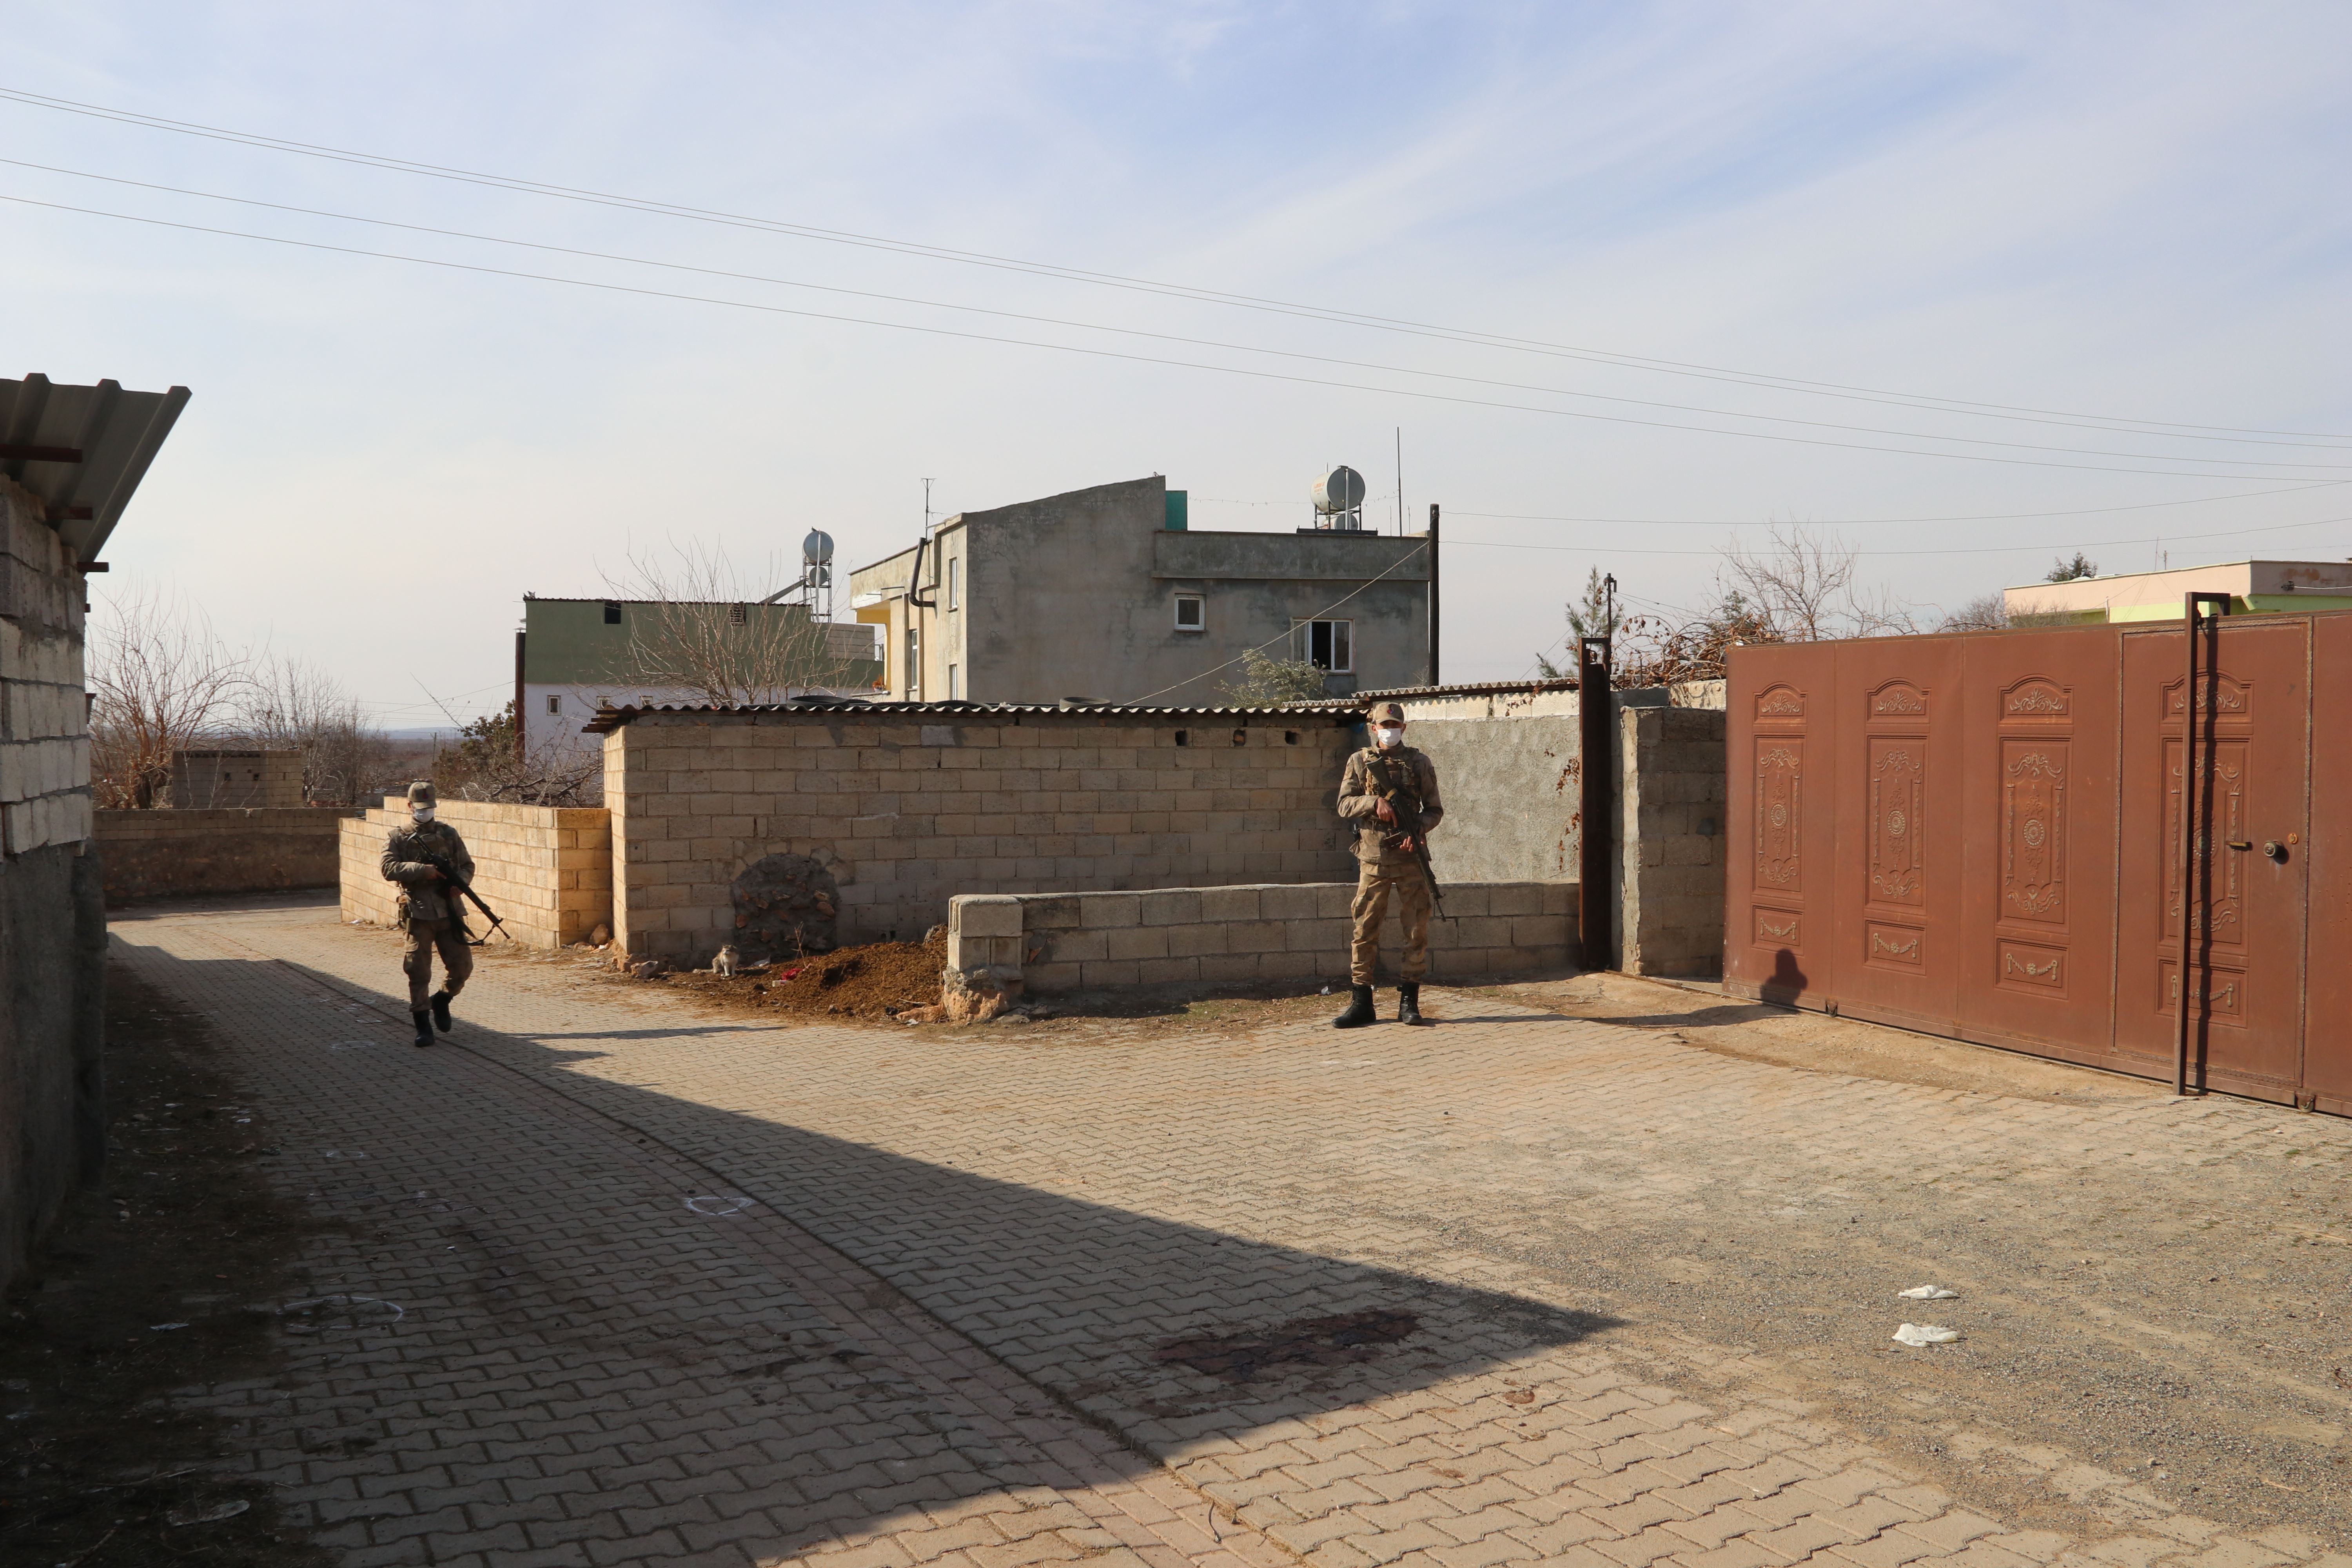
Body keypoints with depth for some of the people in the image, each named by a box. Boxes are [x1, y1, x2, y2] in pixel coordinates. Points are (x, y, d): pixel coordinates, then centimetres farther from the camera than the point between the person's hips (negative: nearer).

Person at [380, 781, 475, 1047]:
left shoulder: (448, 834, 12)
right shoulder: (398, 838, 4)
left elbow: (467, 865, 13)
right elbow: (389, 869, -10)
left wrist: (460, 882, -8)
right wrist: (423, 870, -20)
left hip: (449, 912, 2)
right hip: (418, 914, -2)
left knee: (462, 966, 1)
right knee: (418, 972, -3)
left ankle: (442, 999, 30)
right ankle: (423, 1027, 5)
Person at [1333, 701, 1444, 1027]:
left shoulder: (1420, 763, 7)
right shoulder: (1360, 762, 7)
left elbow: (1434, 808, 7)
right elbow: (1345, 805, 1)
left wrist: (1418, 830, -12)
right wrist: (1376, 801, -16)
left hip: (1410, 856, 0)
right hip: (1373, 857, 0)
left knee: (1417, 930, 1)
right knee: (1365, 931, 1)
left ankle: (1409, 1002, 10)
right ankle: (1362, 1003, 8)